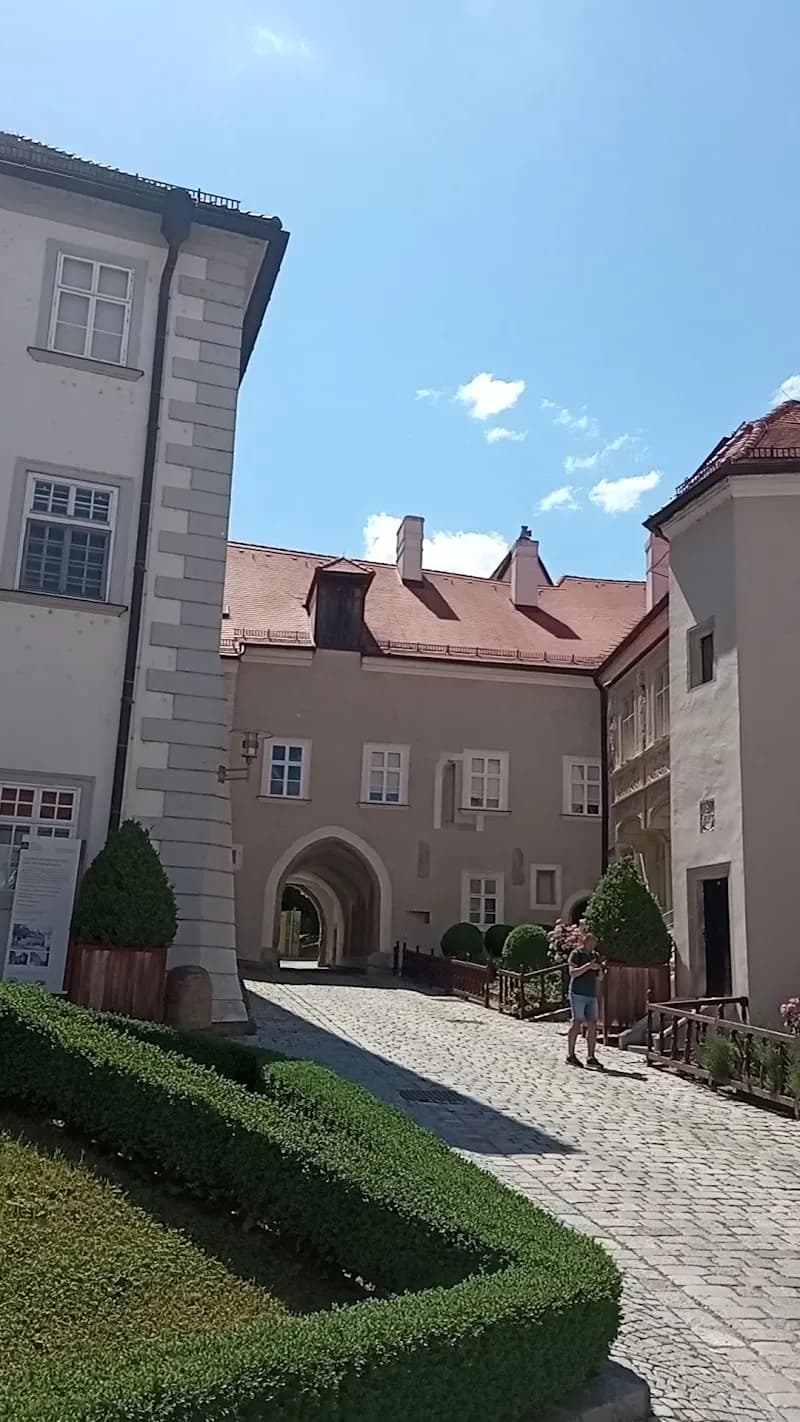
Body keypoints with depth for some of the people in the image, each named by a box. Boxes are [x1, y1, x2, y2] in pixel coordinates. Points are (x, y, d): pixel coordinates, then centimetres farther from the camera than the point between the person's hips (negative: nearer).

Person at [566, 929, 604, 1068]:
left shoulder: (594, 956, 16)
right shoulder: (575, 954, -3)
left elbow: (599, 978, 19)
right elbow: (572, 973, -15)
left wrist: (600, 970, -3)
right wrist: (587, 966, -24)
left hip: (591, 995, 6)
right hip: (578, 994, -6)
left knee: (592, 1025, 0)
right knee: (577, 1023, -6)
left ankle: (591, 1057, 4)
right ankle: (570, 1055, 2)